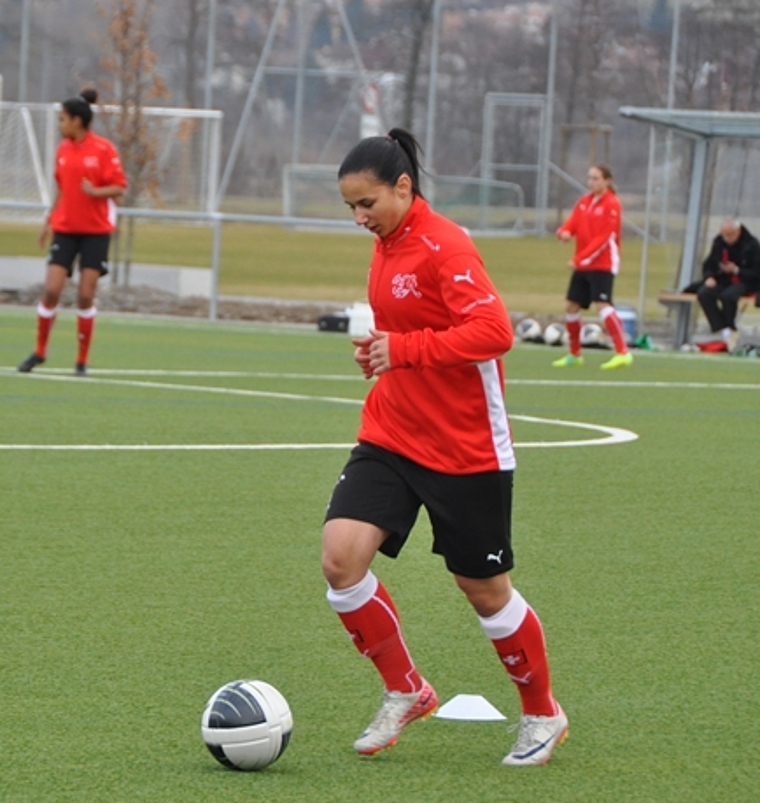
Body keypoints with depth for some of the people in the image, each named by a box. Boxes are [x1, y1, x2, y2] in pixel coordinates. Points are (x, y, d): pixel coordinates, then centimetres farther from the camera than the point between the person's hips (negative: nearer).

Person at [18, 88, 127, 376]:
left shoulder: (103, 149, -8)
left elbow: (119, 187, -9)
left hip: (96, 230, -4)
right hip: (65, 228, 4)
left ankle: (82, 360, 7)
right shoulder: (63, 149, 7)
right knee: (51, 290, -6)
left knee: (85, 296, -3)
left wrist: (96, 191, -26)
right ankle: (40, 351, 11)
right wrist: (49, 221, 18)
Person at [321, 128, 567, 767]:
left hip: (465, 448, -7)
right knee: (341, 556, -12)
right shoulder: (386, 246, 8)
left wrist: (405, 349, -31)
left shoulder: (444, 246, -17)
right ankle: (405, 692, 6)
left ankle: (543, 715, 29)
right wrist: (378, 351, 4)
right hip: (391, 437, 7)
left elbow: (494, 331, -28)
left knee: (485, 591, 6)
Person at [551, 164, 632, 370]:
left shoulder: (611, 204, -10)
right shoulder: (584, 202, 11)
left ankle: (623, 353, -24)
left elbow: (603, 237, -16)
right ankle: (574, 354, 26)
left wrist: (579, 258, -21)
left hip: (602, 264, -8)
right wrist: (564, 232, -22)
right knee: (571, 306, 10)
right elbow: (572, 222, 4)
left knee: (602, 304, -21)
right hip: (582, 265, 8)